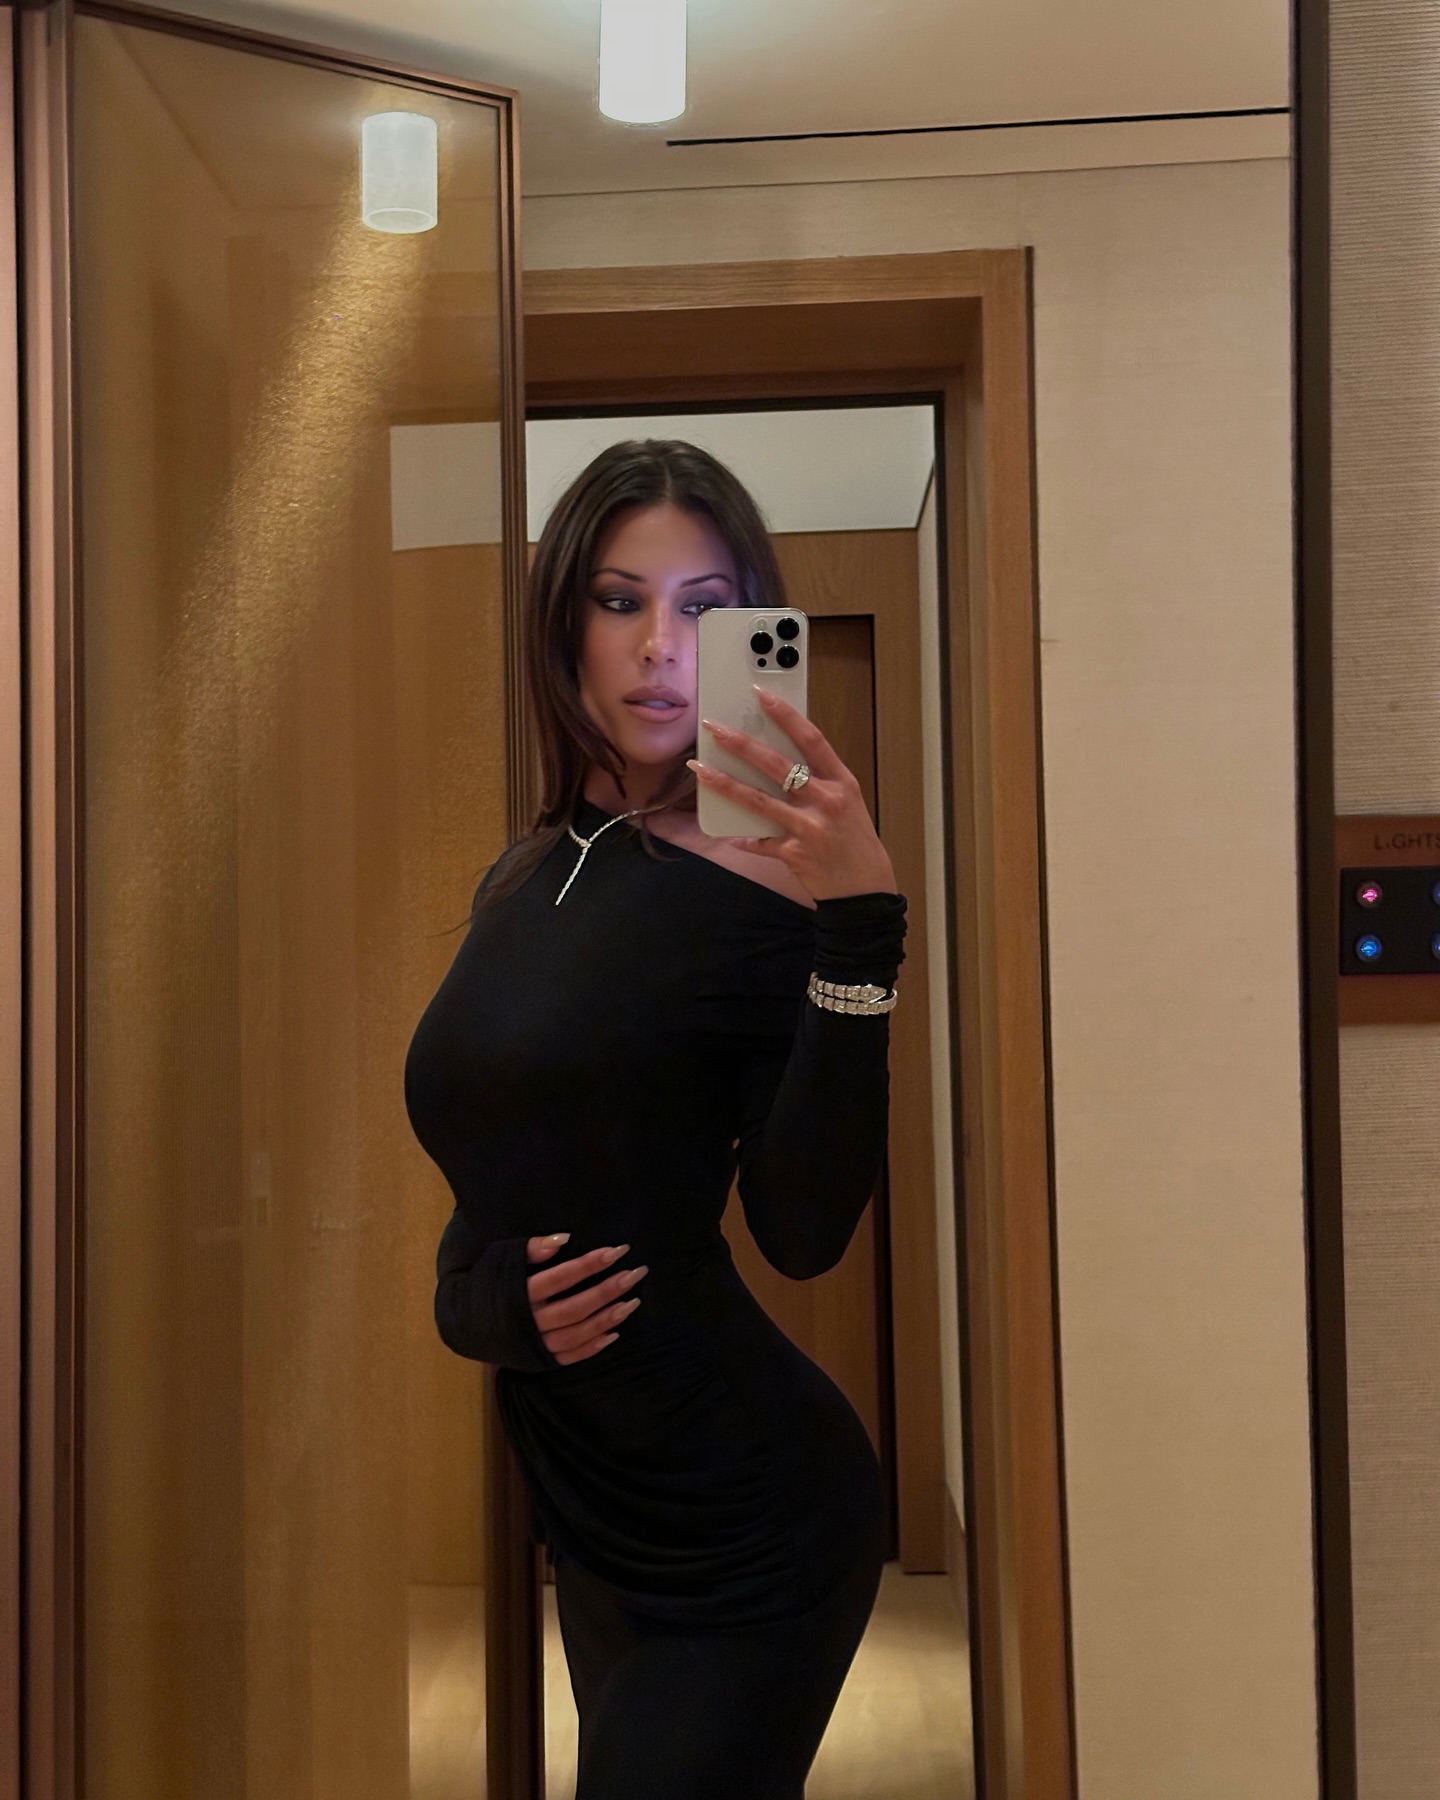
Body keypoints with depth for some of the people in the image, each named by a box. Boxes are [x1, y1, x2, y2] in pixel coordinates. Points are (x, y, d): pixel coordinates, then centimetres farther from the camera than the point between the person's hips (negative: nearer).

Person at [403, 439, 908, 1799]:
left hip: (740, 1520, -7)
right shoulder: (527, 878, 4)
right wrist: (489, 1301, -9)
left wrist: (860, 928, -32)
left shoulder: (764, 874, -15)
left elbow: (801, 1229, -24)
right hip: (592, 1515, 7)